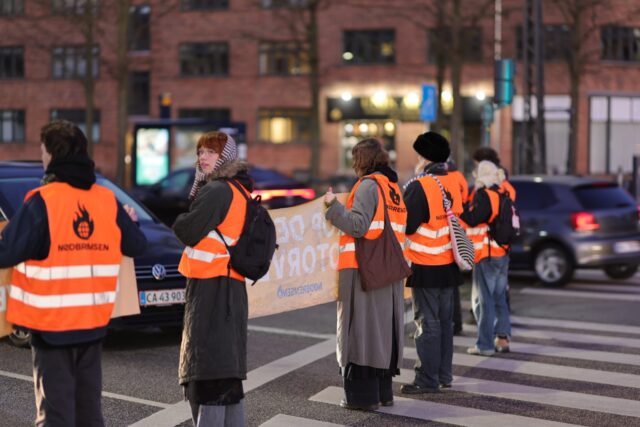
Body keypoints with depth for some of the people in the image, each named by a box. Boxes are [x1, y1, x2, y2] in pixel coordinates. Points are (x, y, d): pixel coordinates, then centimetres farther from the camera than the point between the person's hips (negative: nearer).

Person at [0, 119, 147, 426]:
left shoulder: (42, 201, -15)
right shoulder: (108, 200, 1)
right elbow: (136, 246, 10)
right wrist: (129, 220, 30)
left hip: (51, 323, -5)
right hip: (94, 321, 5)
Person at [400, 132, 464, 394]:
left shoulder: (420, 187, -18)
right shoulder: (453, 184, 5)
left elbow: (405, 225, -18)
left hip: (426, 267, -7)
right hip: (449, 264, 7)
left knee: (427, 323, -1)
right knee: (444, 321, 14)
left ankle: (428, 380, 3)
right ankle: (444, 375, 23)